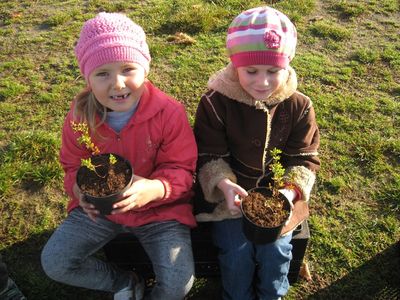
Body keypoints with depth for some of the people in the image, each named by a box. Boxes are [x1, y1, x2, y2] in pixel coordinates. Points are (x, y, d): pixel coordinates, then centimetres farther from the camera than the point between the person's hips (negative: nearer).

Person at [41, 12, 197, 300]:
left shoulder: (170, 112, -20)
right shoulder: (80, 115, -12)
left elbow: (181, 170, -14)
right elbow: (73, 165, 3)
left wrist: (156, 188, -38)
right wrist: (79, 188, -21)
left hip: (159, 209, -3)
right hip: (98, 206, 4)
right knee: (53, 263, -6)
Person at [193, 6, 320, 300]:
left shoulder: (299, 106, -9)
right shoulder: (215, 102, -15)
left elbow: (304, 158, -4)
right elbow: (209, 155, -11)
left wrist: (290, 190, -23)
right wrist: (225, 185, -30)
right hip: (231, 194, -1)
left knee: (276, 251, -8)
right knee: (236, 252, -11)